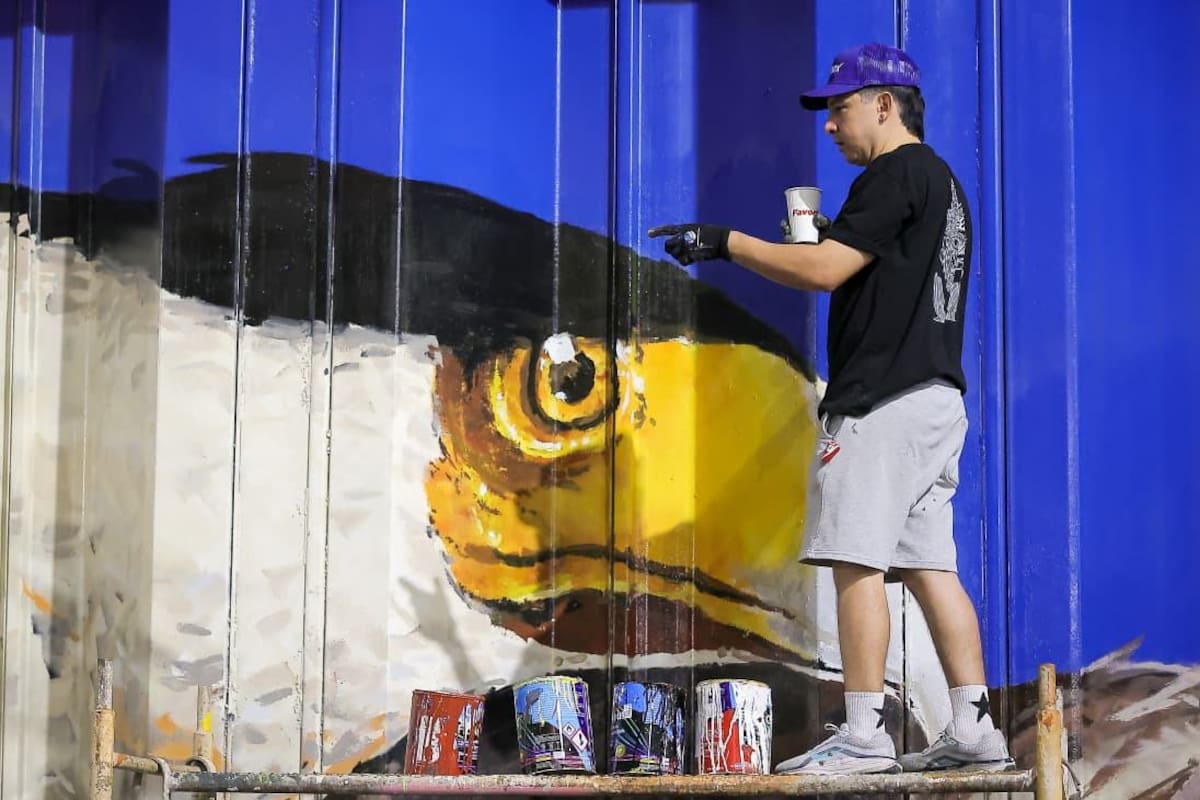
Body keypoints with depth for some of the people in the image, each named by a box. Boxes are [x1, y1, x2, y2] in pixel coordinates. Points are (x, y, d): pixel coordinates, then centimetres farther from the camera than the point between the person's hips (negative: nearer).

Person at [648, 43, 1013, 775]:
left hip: (883, 399, -10)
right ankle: (974, 728, 6)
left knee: (857, 560, -9)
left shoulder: (896, 174, -8)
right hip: (938, 394, 10)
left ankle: (864, 732, -10)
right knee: (929, 565, 8)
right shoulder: (943, 181, 23)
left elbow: (824, 268, -16)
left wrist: (727, 242, -8)